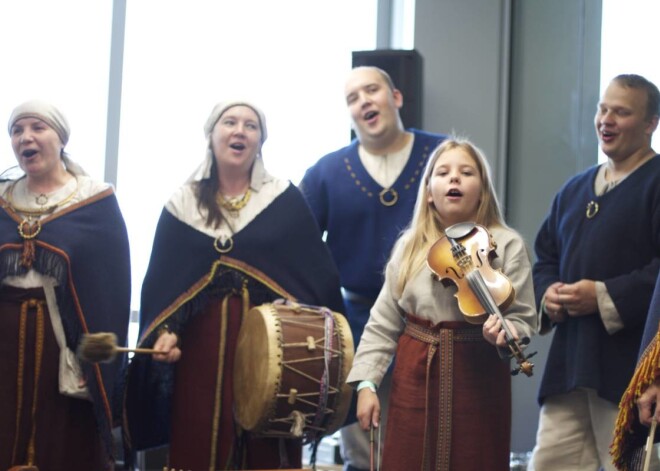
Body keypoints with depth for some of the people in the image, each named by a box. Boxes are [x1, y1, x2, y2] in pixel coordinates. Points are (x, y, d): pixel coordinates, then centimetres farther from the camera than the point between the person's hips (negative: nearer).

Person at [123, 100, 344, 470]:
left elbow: (320, 277, -1)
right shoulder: (182, 206, 9)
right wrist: (163, 333, -9)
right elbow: (159, 281, 6)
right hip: (201, 348, 1)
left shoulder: (286, 200, 5)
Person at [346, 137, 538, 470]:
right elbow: (383, 322, 7)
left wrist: (504, 331, -27)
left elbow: (523, 319, -5)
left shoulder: (506, 244, -2)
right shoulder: (409, 246, 7)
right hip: (415, 379, 3)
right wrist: (366, 382, -1)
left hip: (479, 380, -3)